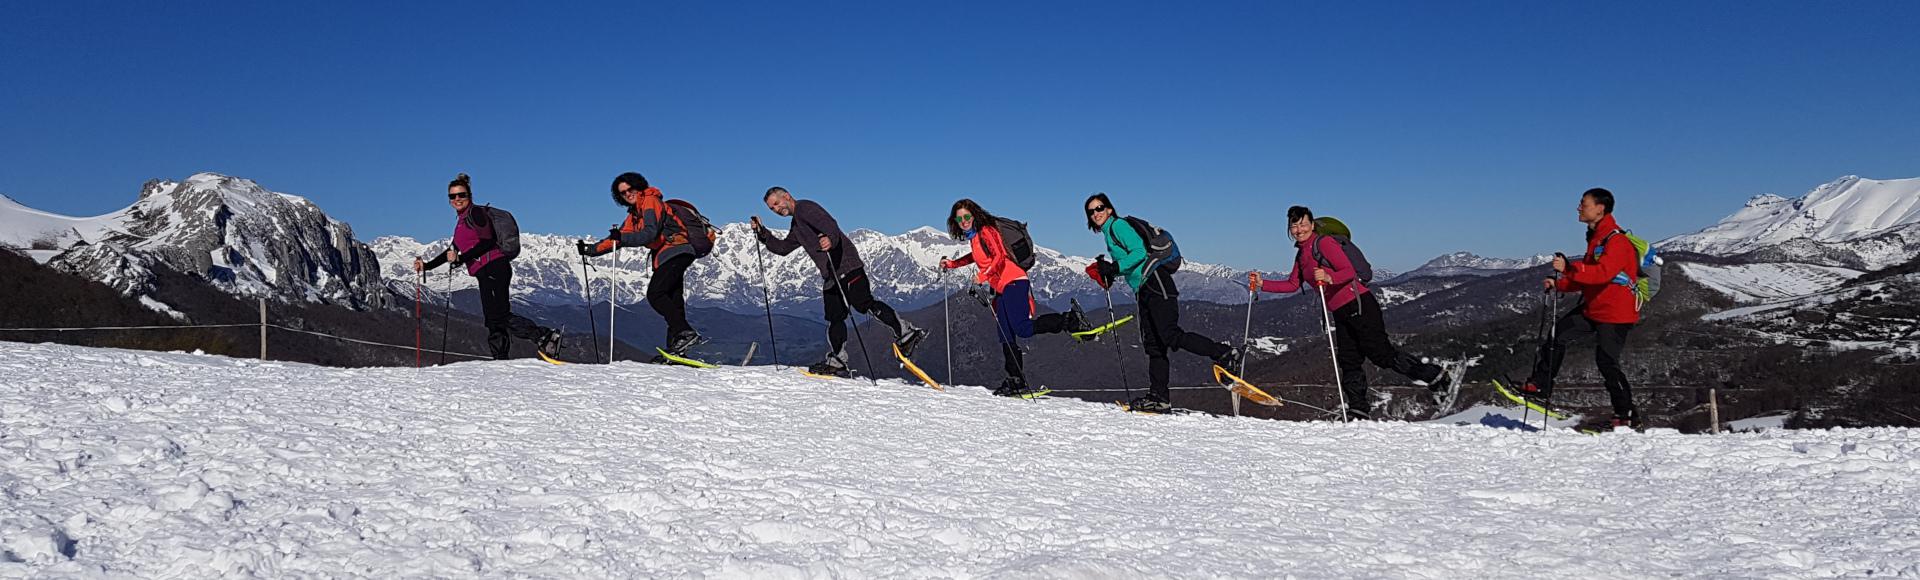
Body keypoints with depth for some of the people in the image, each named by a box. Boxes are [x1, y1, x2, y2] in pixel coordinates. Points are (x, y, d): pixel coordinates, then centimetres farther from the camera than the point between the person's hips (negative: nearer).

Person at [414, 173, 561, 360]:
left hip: (493, 267, -10)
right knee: (493, 321, 4)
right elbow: (454, 250, 32)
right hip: (486, 273, 10)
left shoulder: (475, 213, -4)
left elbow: (487, 242, -15)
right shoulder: (462, 220, 25)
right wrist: (428, 265, 31)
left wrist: (460, 259, -17)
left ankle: (545, 337, -25)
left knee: (500, 315, -20)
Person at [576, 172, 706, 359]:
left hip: (675, 251, -9)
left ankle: (686, 333, -28)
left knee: (655, 294, -19)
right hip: (665, 257, 9)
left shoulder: (650, 202, -3)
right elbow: (616, 240, 29)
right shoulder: (633, 215, 25)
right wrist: (590, 249, 24)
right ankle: (676, 348, -2)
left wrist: (622, 238, -22)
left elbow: (650, 233, -17)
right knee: (672, 302, 2)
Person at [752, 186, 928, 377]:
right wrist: (762, 233, 24)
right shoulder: (796, 226, 26)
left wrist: (830, 239, -44)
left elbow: (829, 223, -22)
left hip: (846, 266, -10)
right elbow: (782, 248, 36)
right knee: (834, 317, 6)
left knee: (865, 304, -17)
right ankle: (836, 361, 7)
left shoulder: (805, 207, -4)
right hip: (830, 276, 10)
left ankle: (906, 333, -14)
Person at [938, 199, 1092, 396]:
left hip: (1013, 282, -10)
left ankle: (1071, 320, -15)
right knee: (1007, 339, 4)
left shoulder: (985, 231, -6)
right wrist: (952, 264, 36)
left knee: (1023, 329, -24)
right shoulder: (973, 237, 20)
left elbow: (999, 256, -18)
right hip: (1001, 288, 10)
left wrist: (982, 276, -26)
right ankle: (1016, 382, 5)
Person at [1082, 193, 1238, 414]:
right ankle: (1159, 398, 3)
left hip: (1155, 283, -10)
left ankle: (1225, 354, -11)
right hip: (1143, 290, 10)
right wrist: (1108, 271, 9)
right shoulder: (1109, 233, 24)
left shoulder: (1118, 225, -4)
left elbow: (1139, 252, -15)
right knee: (1153, 344, 5)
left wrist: (1115, 267, -20)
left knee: (1170, 335, -18)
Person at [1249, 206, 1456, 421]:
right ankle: (1359, 409, 4)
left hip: (1359, 305, -9)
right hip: (1340, 313, 9)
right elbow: (1292, 285, 20)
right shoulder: (1301, 254, 17)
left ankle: (1437, 377, -3)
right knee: (1349, 361, 3)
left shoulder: (1324, 242, -9)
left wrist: (1329, 278, -38)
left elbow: (1350, 271, -19)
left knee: (1381, 352, -12)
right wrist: (1262, 284, 10)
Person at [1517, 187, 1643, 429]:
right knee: (1558, 333, 2)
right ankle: (1540, 386, 8)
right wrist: (1559, 283, 4)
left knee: (1607, 362, -7)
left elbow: (1603, 272, -34)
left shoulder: (1616, 240, -18)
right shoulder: (1596, 238, 13)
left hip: (1615, 312, -9)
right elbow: (1587, 277, 17)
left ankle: (1628, 416, 5)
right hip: (1593, 307, 9)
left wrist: (1569, 267, -41)